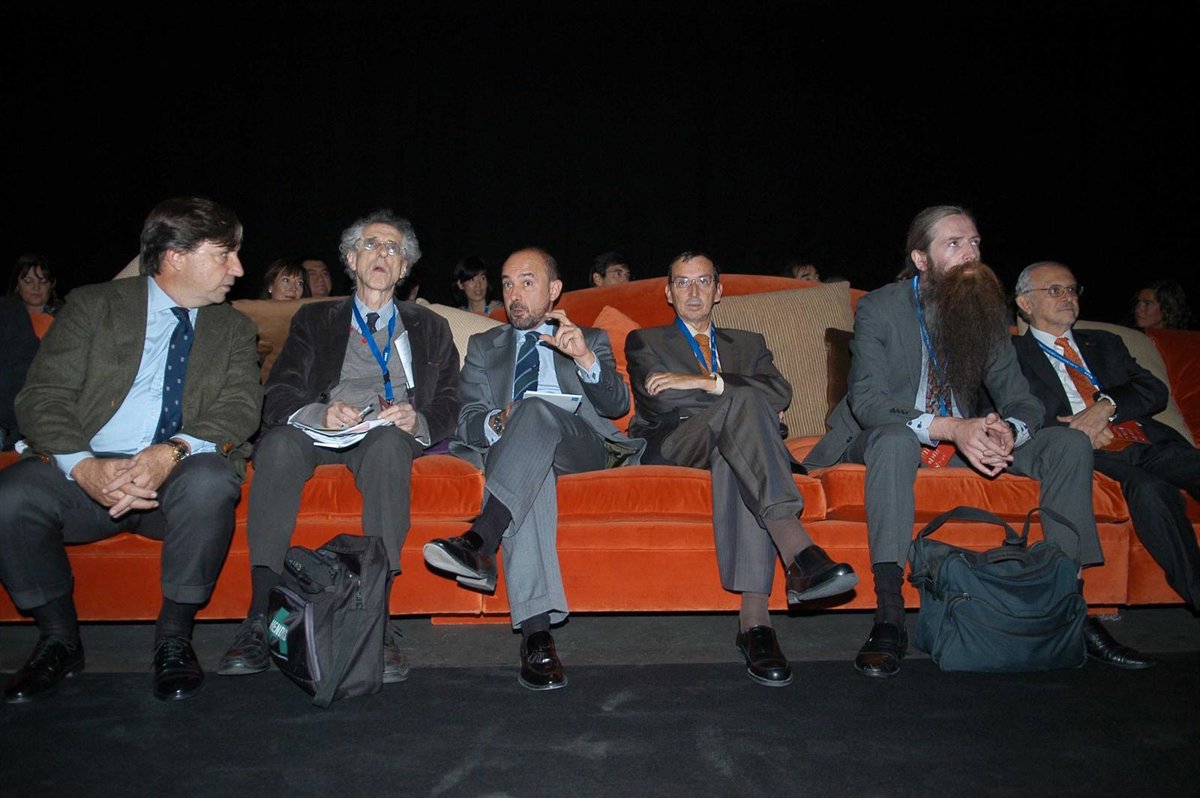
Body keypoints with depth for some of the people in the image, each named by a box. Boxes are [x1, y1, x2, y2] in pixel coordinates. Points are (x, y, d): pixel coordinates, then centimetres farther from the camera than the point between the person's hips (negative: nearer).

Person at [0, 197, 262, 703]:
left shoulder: (233, 329, 12)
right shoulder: (93, 306, 8)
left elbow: (239, 409, -1)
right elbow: (42, 397, -1)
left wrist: (172, 452, -22)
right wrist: (83, 467, -21)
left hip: (179, 475, 0)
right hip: (86, 470, 1)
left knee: (210, 483, -34)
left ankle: (174, 637, -13)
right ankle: (59, 639, -1)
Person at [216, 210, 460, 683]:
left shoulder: (429, 328, 24)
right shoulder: (315, 320, 23)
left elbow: (448, 408, 12)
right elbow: (277, 398, 8)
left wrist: (417, 421, -13)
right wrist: (320, 414, -15)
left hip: (389, 436, -1)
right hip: (320, 430, 1)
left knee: (390, 443, -37)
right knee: (279, 442, -34)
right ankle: (260, 617, -36)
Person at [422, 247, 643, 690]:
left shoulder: (592, 339, 25)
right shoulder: (484, 346, 28)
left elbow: (617, 405, 7)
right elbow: (468, 420, 12)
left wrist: (585, 358, -13)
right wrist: (498, 423, -13)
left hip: (581, 449, 0)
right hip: (508, 451, 0)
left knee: (537, 409, -34)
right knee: (530, 474, -38)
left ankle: (479, 542, -49)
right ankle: (536, 632, -48)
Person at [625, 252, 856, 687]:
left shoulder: (749, 344, 28)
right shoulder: (645, 341, 23)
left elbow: (780, 392, 4)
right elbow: (658, 401, 0)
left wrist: (706, 382, -9)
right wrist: (740, 393, -3)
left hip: (732, 449, 2)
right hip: (669, 448, -2)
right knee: (743, 401, -32)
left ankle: (754, 616, -47)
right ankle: (798, 551, -48)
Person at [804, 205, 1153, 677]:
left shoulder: (987, 311, 3)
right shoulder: (879, 308, -11)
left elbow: (1022, 401, 0)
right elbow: (867, 400, -21)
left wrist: (1008, 431, -26)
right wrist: (948, 429, -36)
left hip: (967, 437, 5)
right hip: (886, 439, -5)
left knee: (1070, 443, -12)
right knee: (894, 438, -39)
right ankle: (889, 617, -40)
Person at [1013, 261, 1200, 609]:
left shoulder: (1105, 343, 29)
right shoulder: (1012, 354, 13)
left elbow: (1155, 391, 16)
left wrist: (1106, 405, -6)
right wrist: (1078, 432, -12)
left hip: (1148, 444, 5)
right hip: (1091, 454, -5)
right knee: (1150, 490, -35)